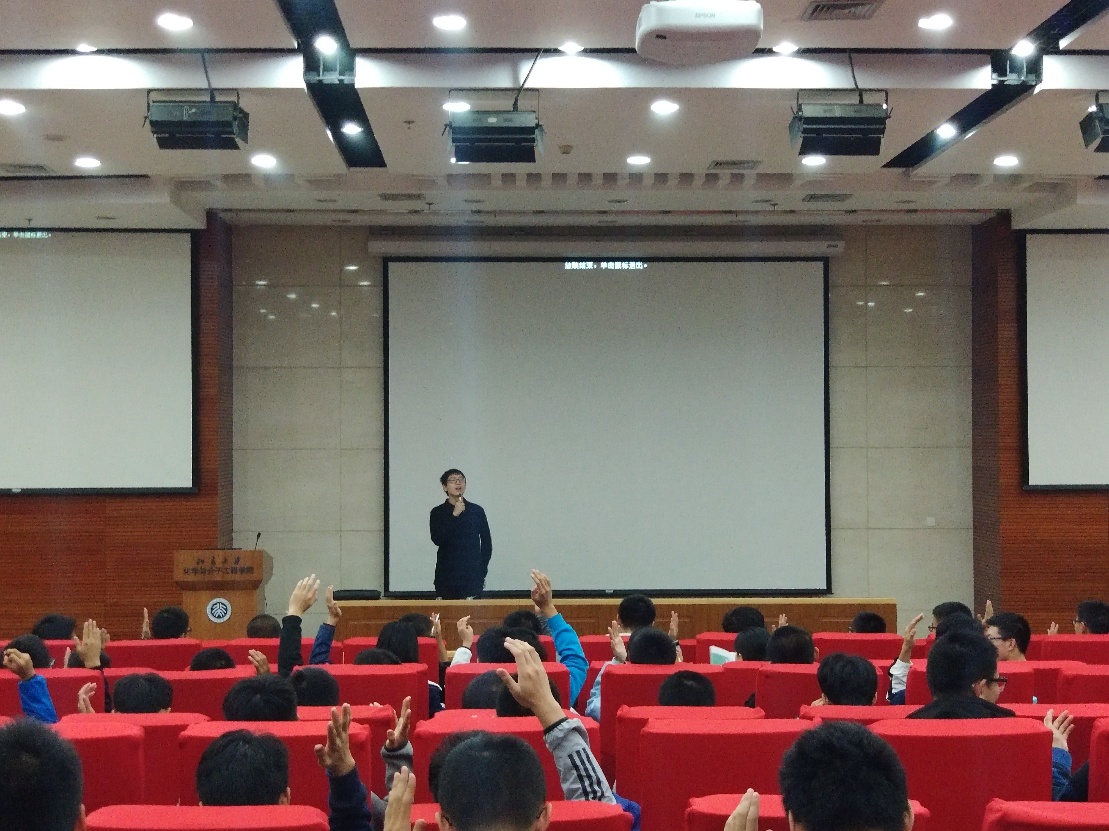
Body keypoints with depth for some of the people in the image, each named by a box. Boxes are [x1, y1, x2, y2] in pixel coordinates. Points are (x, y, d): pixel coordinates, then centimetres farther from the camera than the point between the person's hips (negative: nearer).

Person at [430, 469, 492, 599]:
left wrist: (482, 571, 6)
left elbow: (486, 542, 11)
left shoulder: (477, 510, 6)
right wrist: (454, 515, -15)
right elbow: (437, 539, -11)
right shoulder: (437, 512, 4)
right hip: (446, 577, 0)